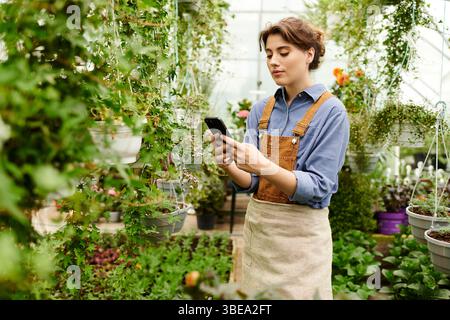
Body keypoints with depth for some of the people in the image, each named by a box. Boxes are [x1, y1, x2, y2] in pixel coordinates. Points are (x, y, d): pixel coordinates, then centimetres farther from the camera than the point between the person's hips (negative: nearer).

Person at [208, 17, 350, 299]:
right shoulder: (261, 110, 4)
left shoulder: (331, 112, -10)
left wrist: (264, 166, -31)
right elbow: (251, 182, 2)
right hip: (256, 227, 5)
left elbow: (318, 187, -17)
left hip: (301, 233, -5)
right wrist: (230, 165, -19)